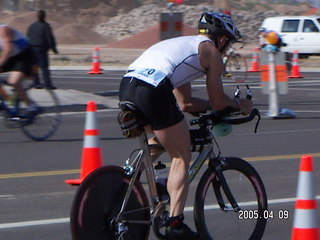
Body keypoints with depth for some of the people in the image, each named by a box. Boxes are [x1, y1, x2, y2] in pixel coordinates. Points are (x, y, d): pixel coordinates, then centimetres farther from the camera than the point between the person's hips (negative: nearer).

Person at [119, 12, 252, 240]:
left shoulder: (185, 43, 35)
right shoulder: (211, 51, 13)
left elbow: (184, 103, 37)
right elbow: (218, 102, 14)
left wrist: (222, 104, 43)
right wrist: (239, 104, 33)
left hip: (126, 86, 8)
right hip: (154, 91, -8)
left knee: (161, 137, 34)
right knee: (182, 157, 8)